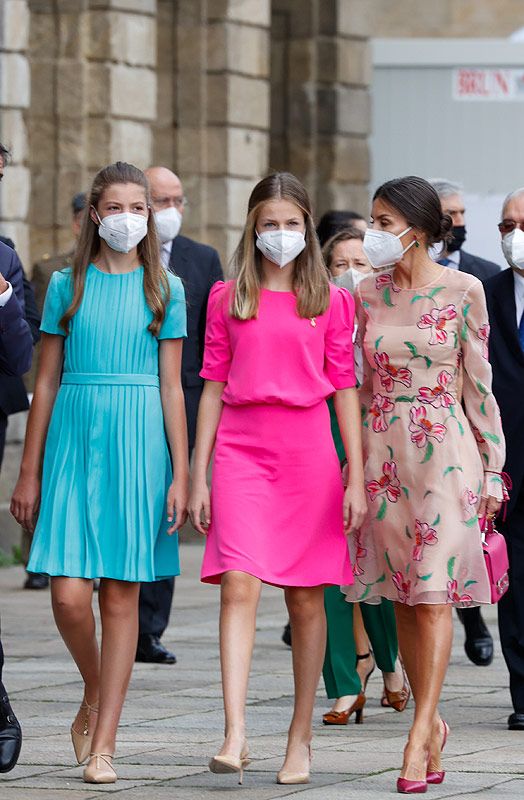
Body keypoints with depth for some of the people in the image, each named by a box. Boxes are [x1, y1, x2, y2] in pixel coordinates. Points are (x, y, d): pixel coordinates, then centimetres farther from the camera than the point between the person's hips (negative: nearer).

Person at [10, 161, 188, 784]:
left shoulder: (165, 290, 7)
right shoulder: (67, 285, 7)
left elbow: (171, 387, 5)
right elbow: (46, 382, 8)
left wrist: (180, 475, -1)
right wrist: (29, 472, 6)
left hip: (138, 444, 0)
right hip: (73, 440, 0)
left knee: (121, 594, 0)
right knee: (69, 593, -10)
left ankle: (103, 744, 5)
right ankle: (94, 697, 18)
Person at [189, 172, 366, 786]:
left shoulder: (331, 301, 7)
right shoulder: (227, 299, 9)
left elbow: (344, 389, 7)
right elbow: (213, 388, 10)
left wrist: (356, 479, 2)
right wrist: (198, 476, 5)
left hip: (309, 454, 0)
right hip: (241, 452, 0)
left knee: (306, 598, 5)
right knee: (239, 585, -16)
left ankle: (301, 737, 14)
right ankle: (235, 735, -24)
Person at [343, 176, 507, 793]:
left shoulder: (462, 290, -3)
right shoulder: (368, 294, 8)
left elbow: (479, 382, 0)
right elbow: (364, 381, 14)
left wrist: (492, 465, -2)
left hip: (443, 447, -4)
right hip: (383, 451, 4)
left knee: (433, 591, -9)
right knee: (402, 595, 5)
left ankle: (420, 734, -12)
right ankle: (433, 723, 16)